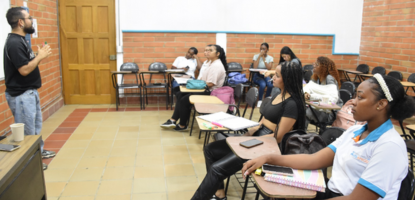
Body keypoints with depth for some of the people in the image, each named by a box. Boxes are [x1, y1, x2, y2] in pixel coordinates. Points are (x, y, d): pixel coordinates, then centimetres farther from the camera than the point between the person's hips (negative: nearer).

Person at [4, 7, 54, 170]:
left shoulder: (20, 40, 11)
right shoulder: (14, 43, -21)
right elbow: (24, 70, -25)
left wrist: (39, 55, 4)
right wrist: (40, 56, -16)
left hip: (30, 92, 10)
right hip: (21, 95, -10)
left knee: (36, 125, 22)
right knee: (27, 130, 1)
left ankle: (38, 151, 38)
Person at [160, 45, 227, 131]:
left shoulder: (216, 66, -19)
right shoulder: (212, 63, 16)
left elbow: (210, 84, -24)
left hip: (210, 92, -11)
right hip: (205, 89, 11)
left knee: (184, 100, -14)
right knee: (180, 94, 3)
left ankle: (182, 125, 2)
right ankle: (173, 120, 0)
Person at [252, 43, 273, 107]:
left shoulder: (270, 58, 3)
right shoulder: (256, 56, -1)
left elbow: (269, 68, -13)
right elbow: (255, 67, -16)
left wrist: (264, 58, -13)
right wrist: (259, 56, -15)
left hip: (266, 75, 2)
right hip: (257, 76, -2)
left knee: (270, 85, -31)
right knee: (263, 84, -34)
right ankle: (260, 101, -15)